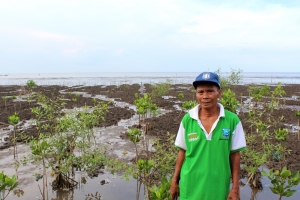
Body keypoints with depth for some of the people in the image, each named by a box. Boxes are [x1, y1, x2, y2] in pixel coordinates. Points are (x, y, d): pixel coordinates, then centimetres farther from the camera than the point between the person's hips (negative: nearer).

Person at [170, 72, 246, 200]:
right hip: (190, 187, 1)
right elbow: (183, 152, 2)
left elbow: (235, 155, -3)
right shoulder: (187, 119, -7)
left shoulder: (232, 120, -10)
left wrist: (235, 188, -1)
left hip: (218, 189, 0)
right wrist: (175, 181, 6)